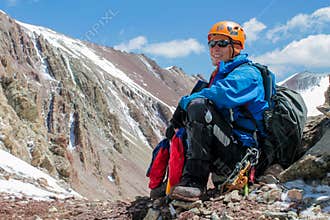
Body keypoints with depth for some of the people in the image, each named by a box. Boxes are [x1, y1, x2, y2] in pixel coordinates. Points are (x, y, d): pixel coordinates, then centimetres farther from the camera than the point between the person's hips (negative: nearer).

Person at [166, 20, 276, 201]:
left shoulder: (246, 74, -3)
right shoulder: (218, 76, 28)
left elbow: (221, 94, -25)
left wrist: (185, 102, -15)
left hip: (242, 151, -10)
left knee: (198, 105, -29)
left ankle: (194, 181, -34)